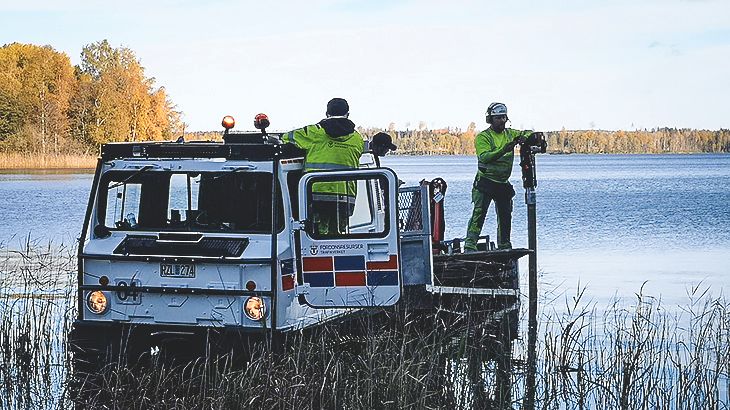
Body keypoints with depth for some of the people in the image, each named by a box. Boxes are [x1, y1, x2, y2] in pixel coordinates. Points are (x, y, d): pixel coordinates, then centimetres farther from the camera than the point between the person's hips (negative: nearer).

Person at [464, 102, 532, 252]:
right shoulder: (482, 137, -8)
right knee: (479, 212, -15)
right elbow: (484, 157, -22)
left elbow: (528, 134, 9)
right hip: (485, 182, -5)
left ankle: (504, 246, 21)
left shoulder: (510, 134, 8)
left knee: (505, 216, 9)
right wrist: (503, 150, -36)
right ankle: (470, 245, -17)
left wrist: (524, 137, -15)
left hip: (503, 183, 5)